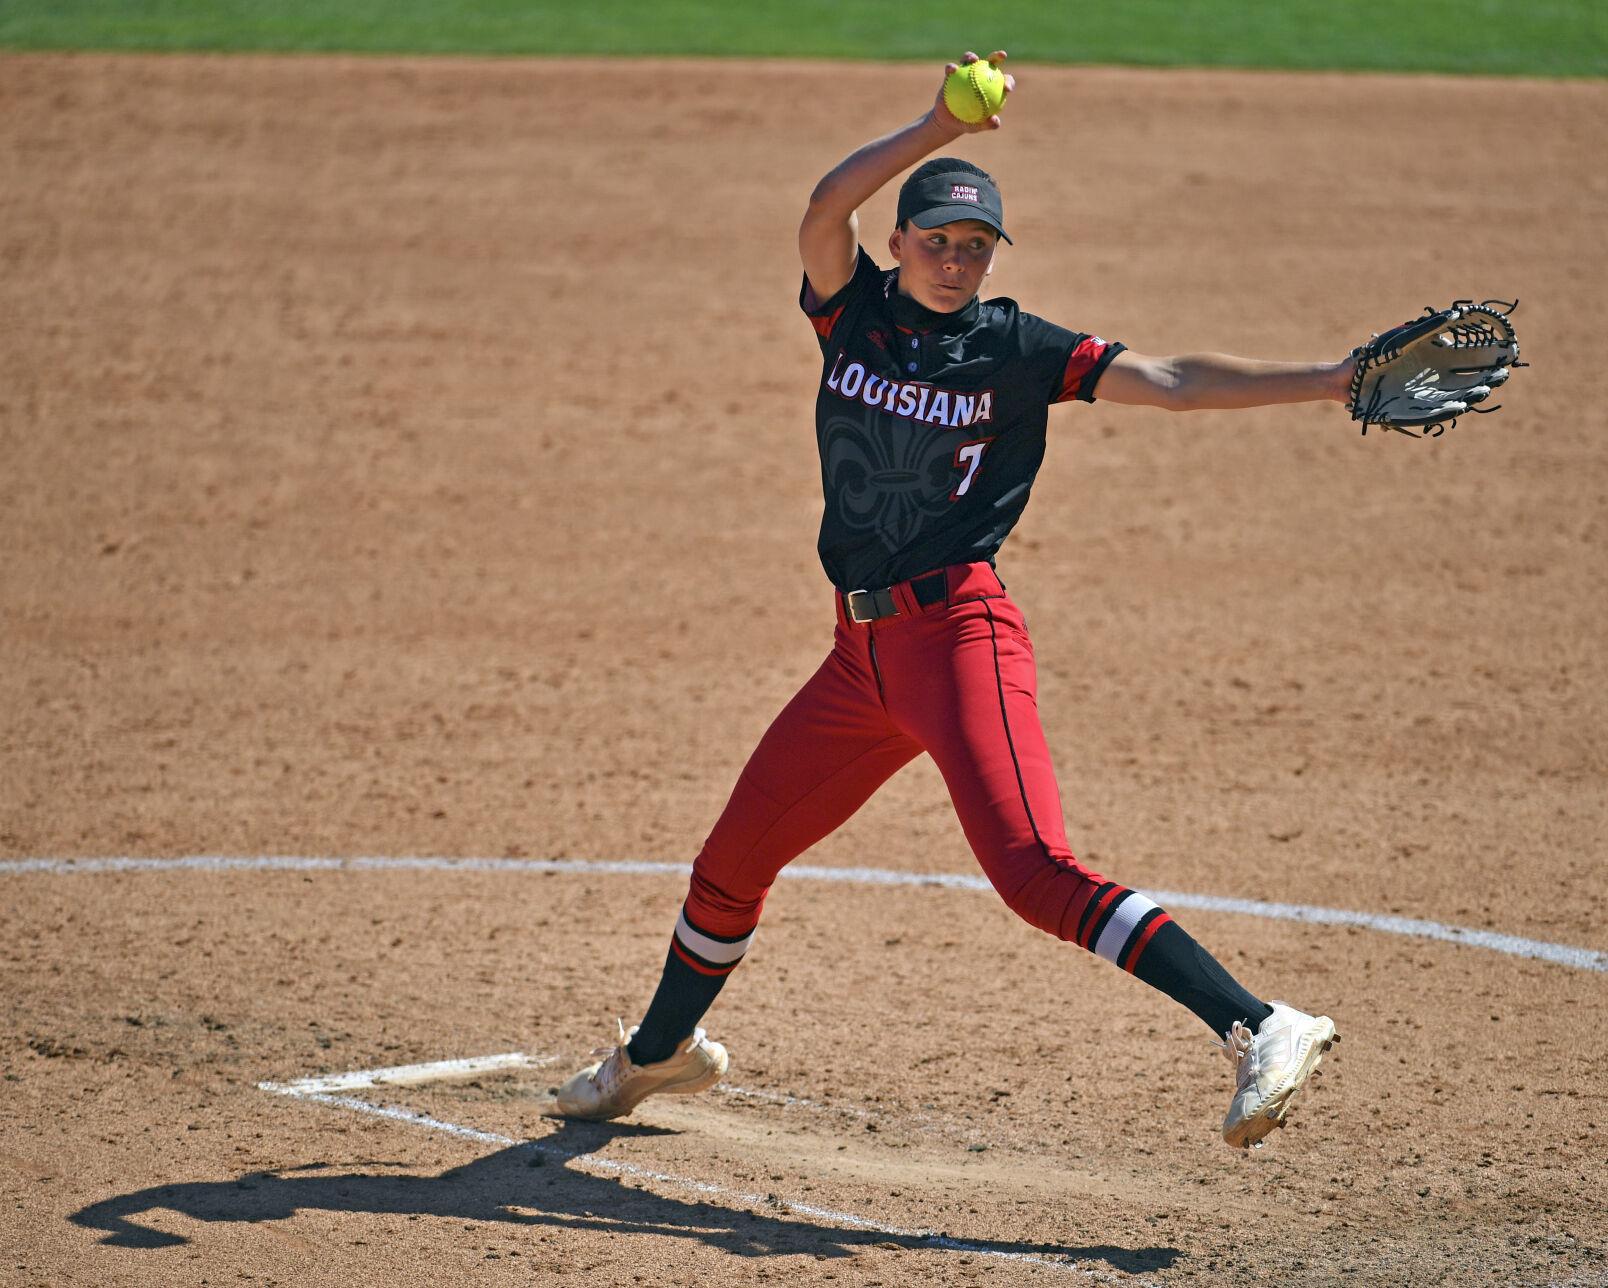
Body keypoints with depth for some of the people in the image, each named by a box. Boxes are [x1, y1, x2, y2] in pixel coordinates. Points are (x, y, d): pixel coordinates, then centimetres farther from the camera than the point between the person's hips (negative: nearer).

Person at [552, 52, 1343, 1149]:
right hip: (864, 648, 5)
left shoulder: (1016, 351, -3)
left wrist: (1334, 382, -21)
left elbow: (1171, 381, -11)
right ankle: (662, 1051, 42)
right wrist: (938, 130, -26)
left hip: (958, 631, -5)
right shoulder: (854, 311, 6)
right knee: (734, 860, 17)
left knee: (1033, 867, -23)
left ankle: (1260, 1028, -30)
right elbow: (825, 208, -13)